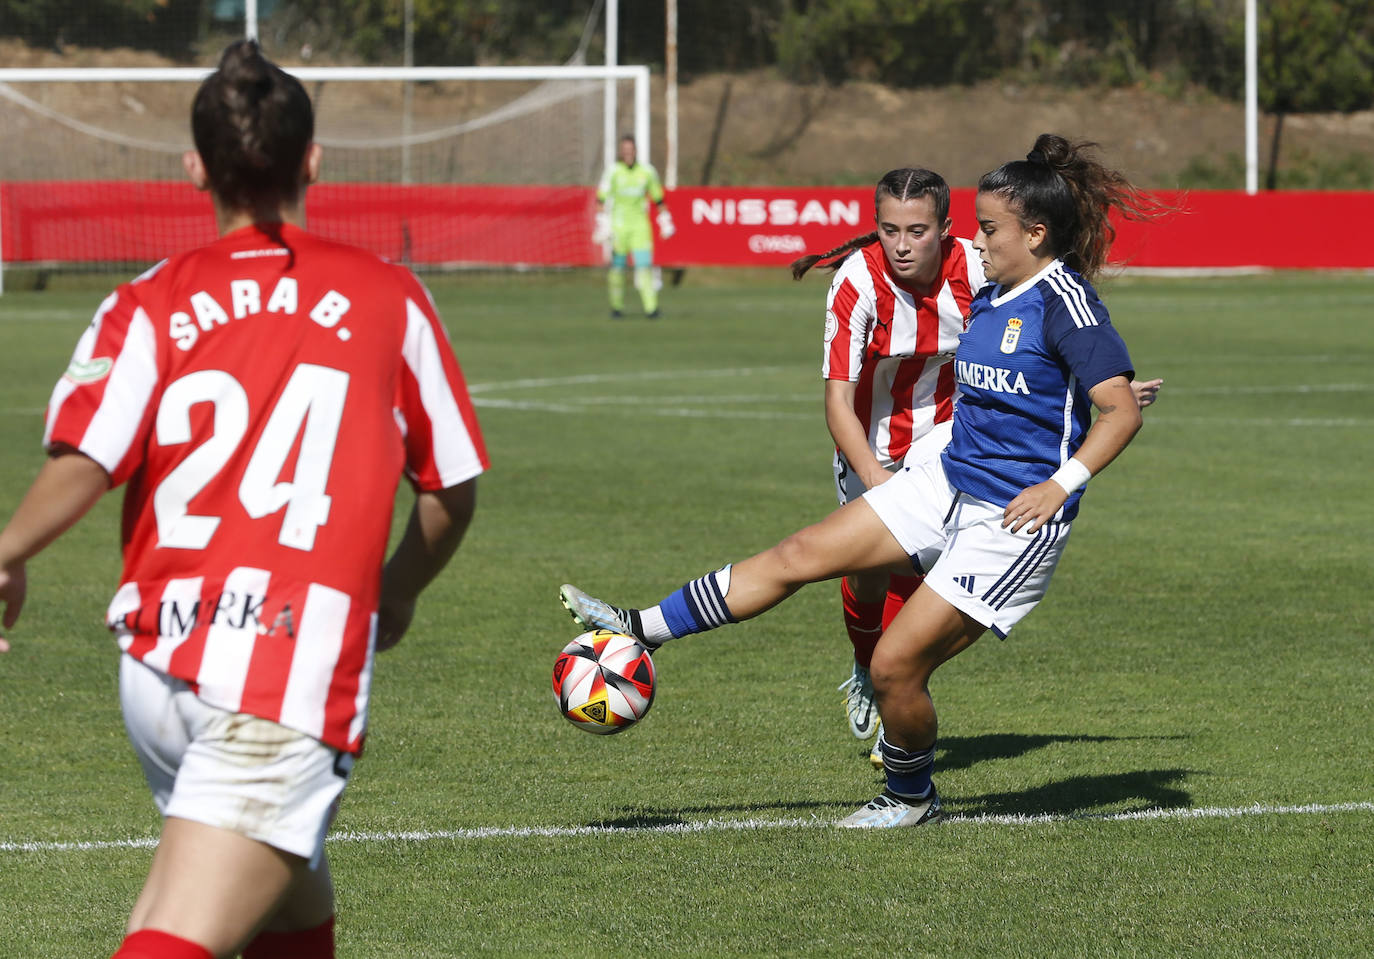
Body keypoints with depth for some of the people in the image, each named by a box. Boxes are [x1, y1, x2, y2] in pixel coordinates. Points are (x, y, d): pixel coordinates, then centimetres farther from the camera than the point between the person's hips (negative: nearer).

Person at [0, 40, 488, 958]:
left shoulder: (149, 305, 7)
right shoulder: (388, 298, 9)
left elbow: (83, 464, -8)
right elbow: (453, 491, 14)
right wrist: (397, 594, 33)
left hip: (156, 669, 3)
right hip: (293, 677, -3)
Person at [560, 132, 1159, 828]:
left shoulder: (1064, 303, -16)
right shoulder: (988, 300, 10)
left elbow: (1122, 410, -21)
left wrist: (1061, 484, -29)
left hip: (1014, 517, -8)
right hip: (947, 483, 8)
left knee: (895, 662, -9)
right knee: (801, 554, 3)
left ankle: (911, 797, 16)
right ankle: (641, 631, 8)